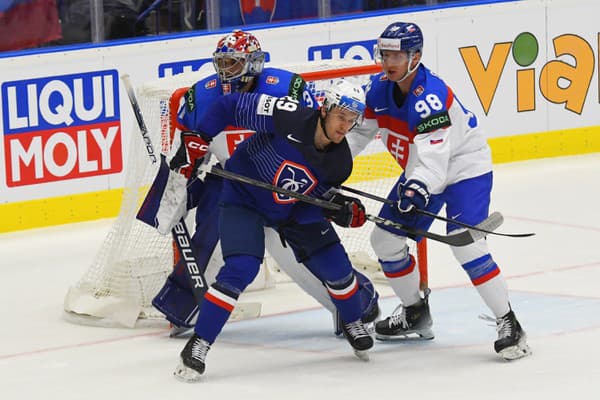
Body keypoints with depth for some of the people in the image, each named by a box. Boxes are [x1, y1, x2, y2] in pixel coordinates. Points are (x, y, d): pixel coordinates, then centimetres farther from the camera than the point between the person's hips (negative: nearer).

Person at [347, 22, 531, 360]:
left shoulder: (430, 96, -31)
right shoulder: (380, 88, -7)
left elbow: (433, 157, -39)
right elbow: (357, 129, 6)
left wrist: (418, 187, -56)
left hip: (464, 165, -9)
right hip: (421, 172, 9)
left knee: (465, 244, -25)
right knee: (385, 239, 8)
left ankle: (508, 323, -17)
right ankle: (416, 314, 27)